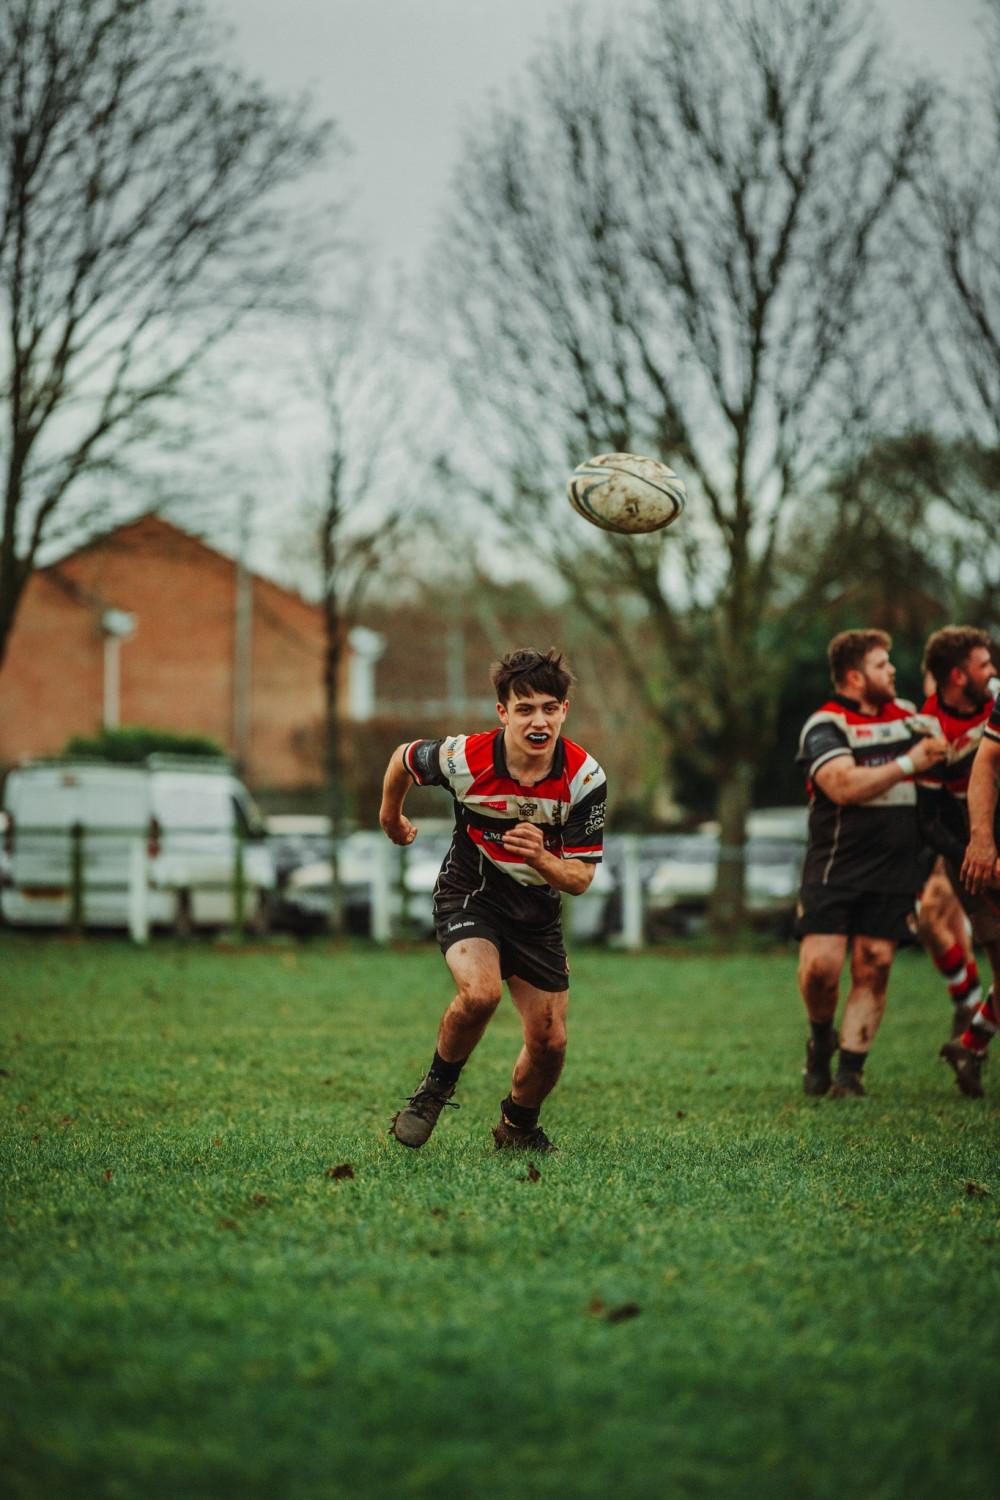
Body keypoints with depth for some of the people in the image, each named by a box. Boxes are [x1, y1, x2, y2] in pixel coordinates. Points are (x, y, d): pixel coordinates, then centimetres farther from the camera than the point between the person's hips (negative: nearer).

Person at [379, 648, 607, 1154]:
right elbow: (403, 757, 1)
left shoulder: (584, 778, -19)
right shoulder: (463, 758, -22)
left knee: (549, 1042, -1)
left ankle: (518, 1126, 31)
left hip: (537, 912, 3)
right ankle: (436, 1087, -3)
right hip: (469, 897, -3)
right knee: (480, 993, -31)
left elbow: (581, 878, -15)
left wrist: (542, 859, -36)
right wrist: (391, 817, 19)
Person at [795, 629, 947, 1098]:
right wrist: (908, 763, -18)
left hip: (894, 868, 5)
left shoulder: (906, 714, 15)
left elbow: (935, 756, 36)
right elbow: (844, 786, -22)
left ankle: (849, 1072, 7)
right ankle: (821, 1042, 16)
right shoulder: (825, 725, -7)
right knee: (820, 966, -13)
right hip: (834, 867, -5)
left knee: (873, 968, -1)